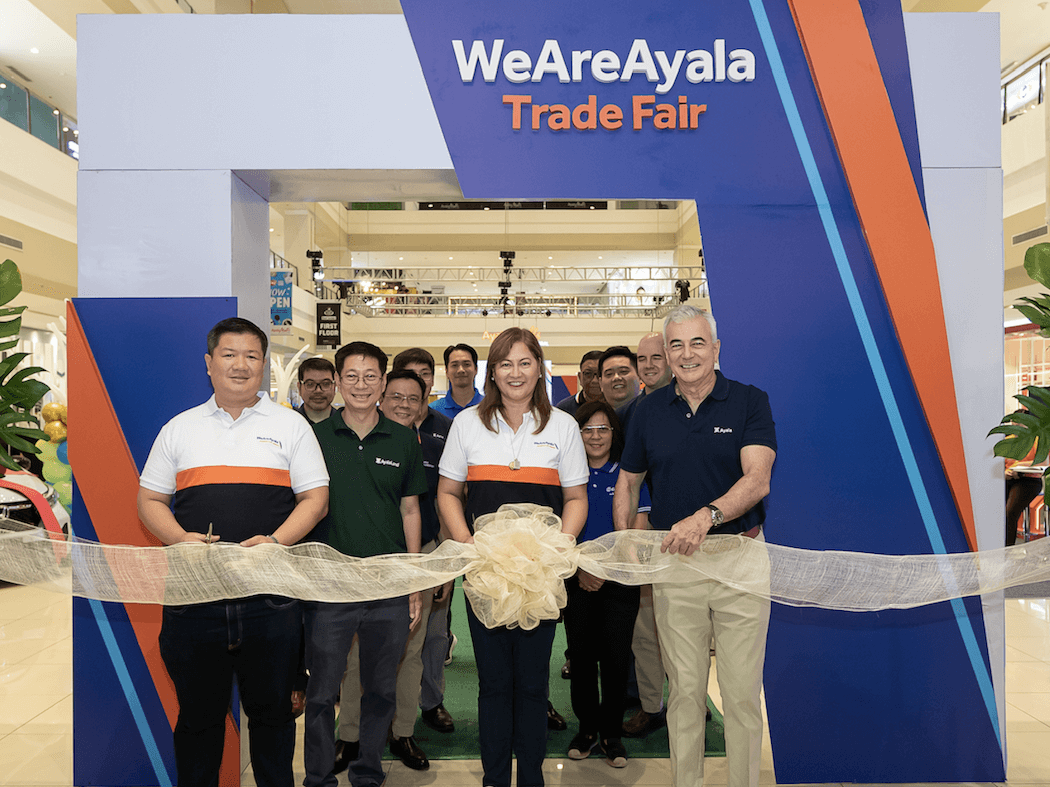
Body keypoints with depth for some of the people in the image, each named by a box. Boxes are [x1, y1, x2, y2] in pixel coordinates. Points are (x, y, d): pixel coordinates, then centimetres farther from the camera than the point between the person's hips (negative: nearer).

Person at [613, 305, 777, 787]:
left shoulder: (749, 402, -3)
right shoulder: (649, 411, 6)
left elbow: (757, 480, -15)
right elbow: (628, 480, 16)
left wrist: (707, 515, -31)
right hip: (673, 562, 2)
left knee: (742, 692, 6)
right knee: (684, 691, 11)